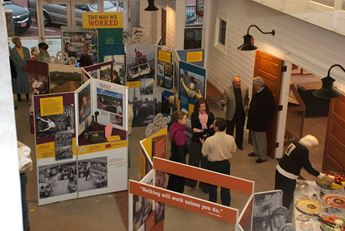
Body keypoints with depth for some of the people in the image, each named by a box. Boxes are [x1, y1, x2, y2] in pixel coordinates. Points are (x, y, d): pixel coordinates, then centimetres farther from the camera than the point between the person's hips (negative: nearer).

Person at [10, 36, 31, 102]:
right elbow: (14, 61, -10)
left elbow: (29, 59, 6)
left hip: (26, 70, 3)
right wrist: (21, 67, -19)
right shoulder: (12, 51, -5)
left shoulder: (26, 49, 6)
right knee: (18, 83, 2)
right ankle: (19, 97, 11)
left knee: (27, 83, 4)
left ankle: (28, 96, 12)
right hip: (17, 70, -3)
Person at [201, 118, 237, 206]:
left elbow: (204, 153, -13)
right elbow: (233, 150, 1)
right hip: (225, 164, 3)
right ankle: (226, 205, 27)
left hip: (213, 165, -3)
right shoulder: (231, 139, -14)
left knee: (212, 186, 15)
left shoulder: (209, 140, -24)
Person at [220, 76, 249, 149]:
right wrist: (222, 103, -35)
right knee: (229, 130, 12)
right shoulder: (227, 90, -16)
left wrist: (246, 107, 4)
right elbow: (225, 102, -14)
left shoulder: (245, 89, -7)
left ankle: (239, 143, 36)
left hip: (241, 113, 3)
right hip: (231, 114, -2)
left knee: (240, 129, 17)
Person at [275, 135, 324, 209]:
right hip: (287, 176, -8)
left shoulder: (294, 144, 5)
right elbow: (308, 168, -16)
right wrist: (322, 175, -8)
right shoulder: (303, 150, -20)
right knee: (286, 199, 6)